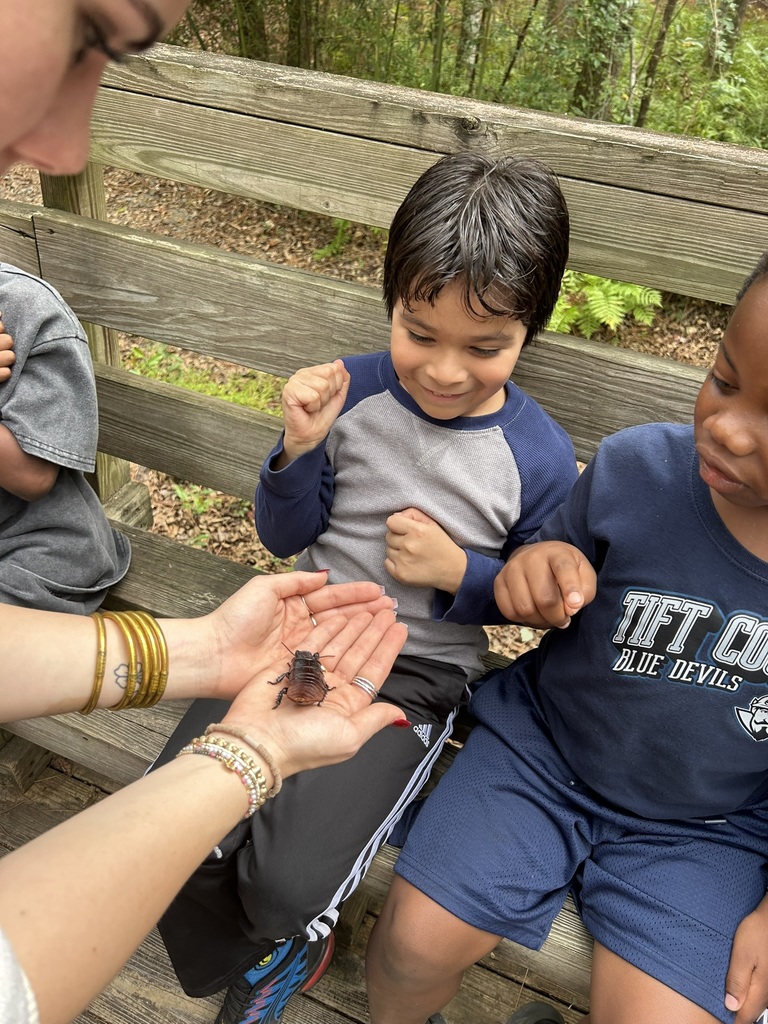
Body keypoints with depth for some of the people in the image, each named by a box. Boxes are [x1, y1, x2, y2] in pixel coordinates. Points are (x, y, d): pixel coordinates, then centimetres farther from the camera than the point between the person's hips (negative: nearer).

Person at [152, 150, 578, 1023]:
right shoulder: (353, 393, -5)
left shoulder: (539, 459, -9)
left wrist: (460, 573, -16)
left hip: (415, 674, -2)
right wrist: (301, 450, -16)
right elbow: (285, 537, 3)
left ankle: (287, 922, 23)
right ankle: (280, 947, 23)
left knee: (286, 880, -19)